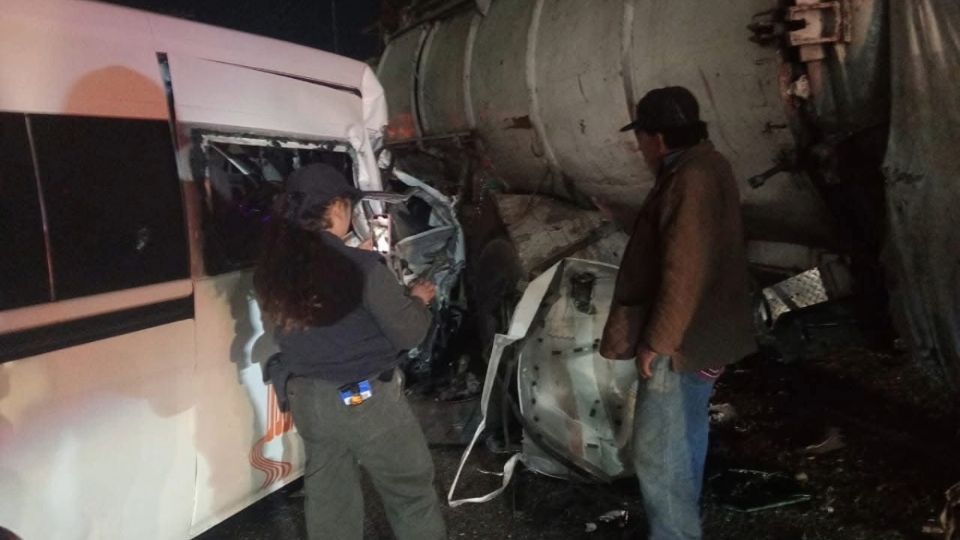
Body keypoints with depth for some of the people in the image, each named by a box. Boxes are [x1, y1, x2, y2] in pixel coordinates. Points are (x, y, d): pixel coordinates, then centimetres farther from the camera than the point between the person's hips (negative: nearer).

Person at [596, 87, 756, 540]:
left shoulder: (691, 179, -23)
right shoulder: (702, 165, 10)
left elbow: (684, 273, -28)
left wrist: (655, 341, -23)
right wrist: (623, 218, 29)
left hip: (679, 343, -11)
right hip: (700, 334, 11)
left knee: (658, 454, -3)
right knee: (685, 437, 23)